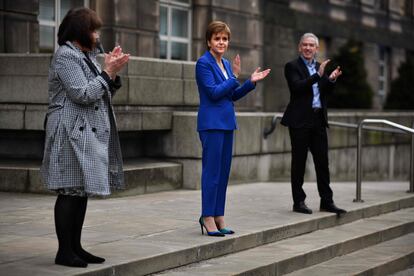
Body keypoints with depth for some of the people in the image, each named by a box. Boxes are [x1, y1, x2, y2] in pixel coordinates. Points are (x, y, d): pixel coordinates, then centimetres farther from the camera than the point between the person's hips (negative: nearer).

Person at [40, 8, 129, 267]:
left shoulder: (86, 56, 19)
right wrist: (108, 71, -11)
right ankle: (64, 251, -4)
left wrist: (113, 71, 8)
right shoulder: (65, 56, -10)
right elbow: (83, 94, -18)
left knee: (83, 191, 9)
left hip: (89, 135, 10)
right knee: (70, 192, -8)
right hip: (72, 135, -9)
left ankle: (75, 246, 15)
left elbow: (104, 95, 22)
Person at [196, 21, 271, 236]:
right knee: (212, 171, -6)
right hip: (211, 123, -8)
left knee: (223, 172, 9)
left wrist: (251, 82, 8)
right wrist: (235, 77, -15)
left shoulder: (225, 64, 14)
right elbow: (214, 92, -17)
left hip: (226, 122, 8)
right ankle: (208, 217, 1)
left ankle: (218, 216, 15)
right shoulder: (203, 63, -10)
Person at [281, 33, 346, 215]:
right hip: (300, 120, -6)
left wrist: (332, 79, -6)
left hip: (319, 120, 6)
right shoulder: (292, 66, -3)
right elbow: (297, 87, -18)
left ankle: (326, 201, 12)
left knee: (322, 161, 7)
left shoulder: (319, 67, 15)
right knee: (299, 161, 1)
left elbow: (326, 92, 13)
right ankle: (298, 201, 8)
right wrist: (318, 75, -24)